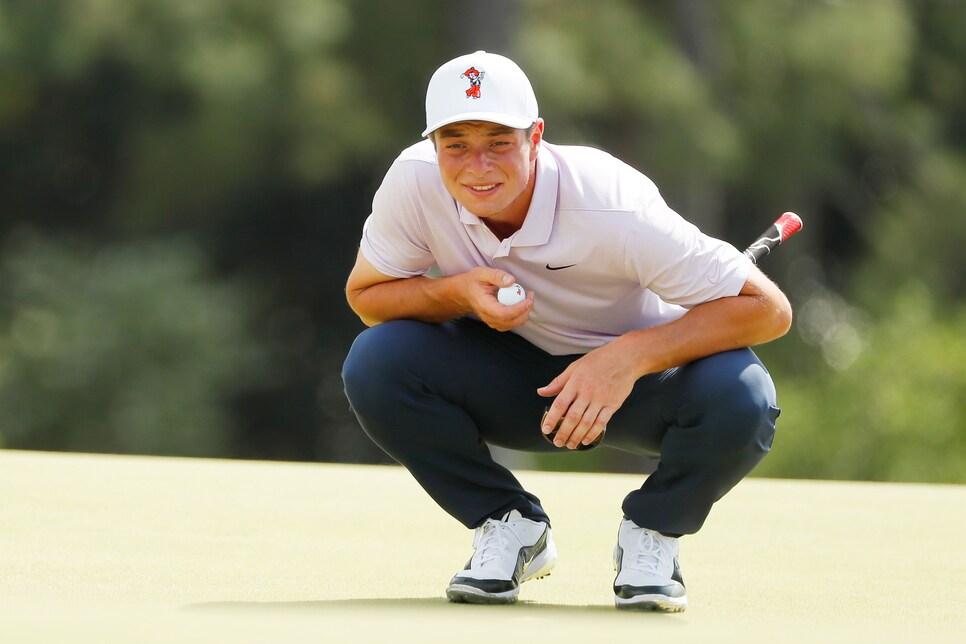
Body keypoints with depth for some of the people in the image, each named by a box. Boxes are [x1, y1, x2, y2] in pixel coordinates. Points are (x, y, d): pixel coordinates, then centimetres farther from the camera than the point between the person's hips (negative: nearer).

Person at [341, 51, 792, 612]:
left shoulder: (613, 210, -32)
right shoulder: (415, 182, -23)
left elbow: (769, 309, -31)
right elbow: (365, 295, -8)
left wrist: (629, 356, -42)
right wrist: (458, 292, -29)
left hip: (641, 373, -3)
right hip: (510, 379, 3)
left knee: (739, 396, -35)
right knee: (376, 361, -24)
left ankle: (651, 532, -3)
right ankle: (511, 527, -2)